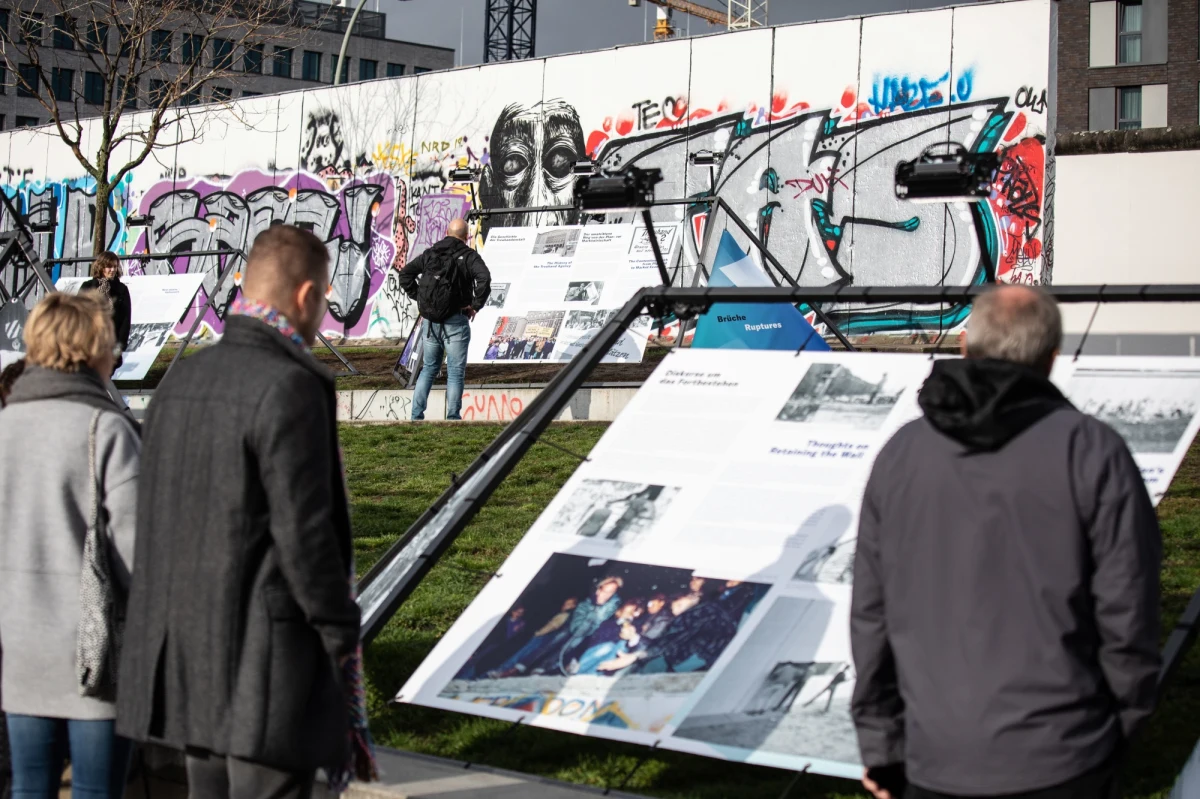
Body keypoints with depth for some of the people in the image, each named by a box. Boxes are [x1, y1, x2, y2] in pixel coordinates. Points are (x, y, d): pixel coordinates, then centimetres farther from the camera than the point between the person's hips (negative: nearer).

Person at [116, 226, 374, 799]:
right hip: (267, 662, -8)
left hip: (189, 645, 8)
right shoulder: (290, 388, -17)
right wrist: (342, 640, -9)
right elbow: (304, 532, -19)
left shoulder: (182, 380, 9)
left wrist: (175, 625, 18)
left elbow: (157, 520, 13)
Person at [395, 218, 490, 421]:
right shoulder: (468, 256, -5)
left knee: (428, 368, 16)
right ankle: (453, 418, 0)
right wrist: (476, 305, -11)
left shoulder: (429, 254, 9)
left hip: (430, 321, 4)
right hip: (455, 321, -4)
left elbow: (404, 275, 9)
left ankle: (416, 415, 11)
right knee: (455, 372, 2)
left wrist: (418, 297, 11)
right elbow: (484, 278, -21)